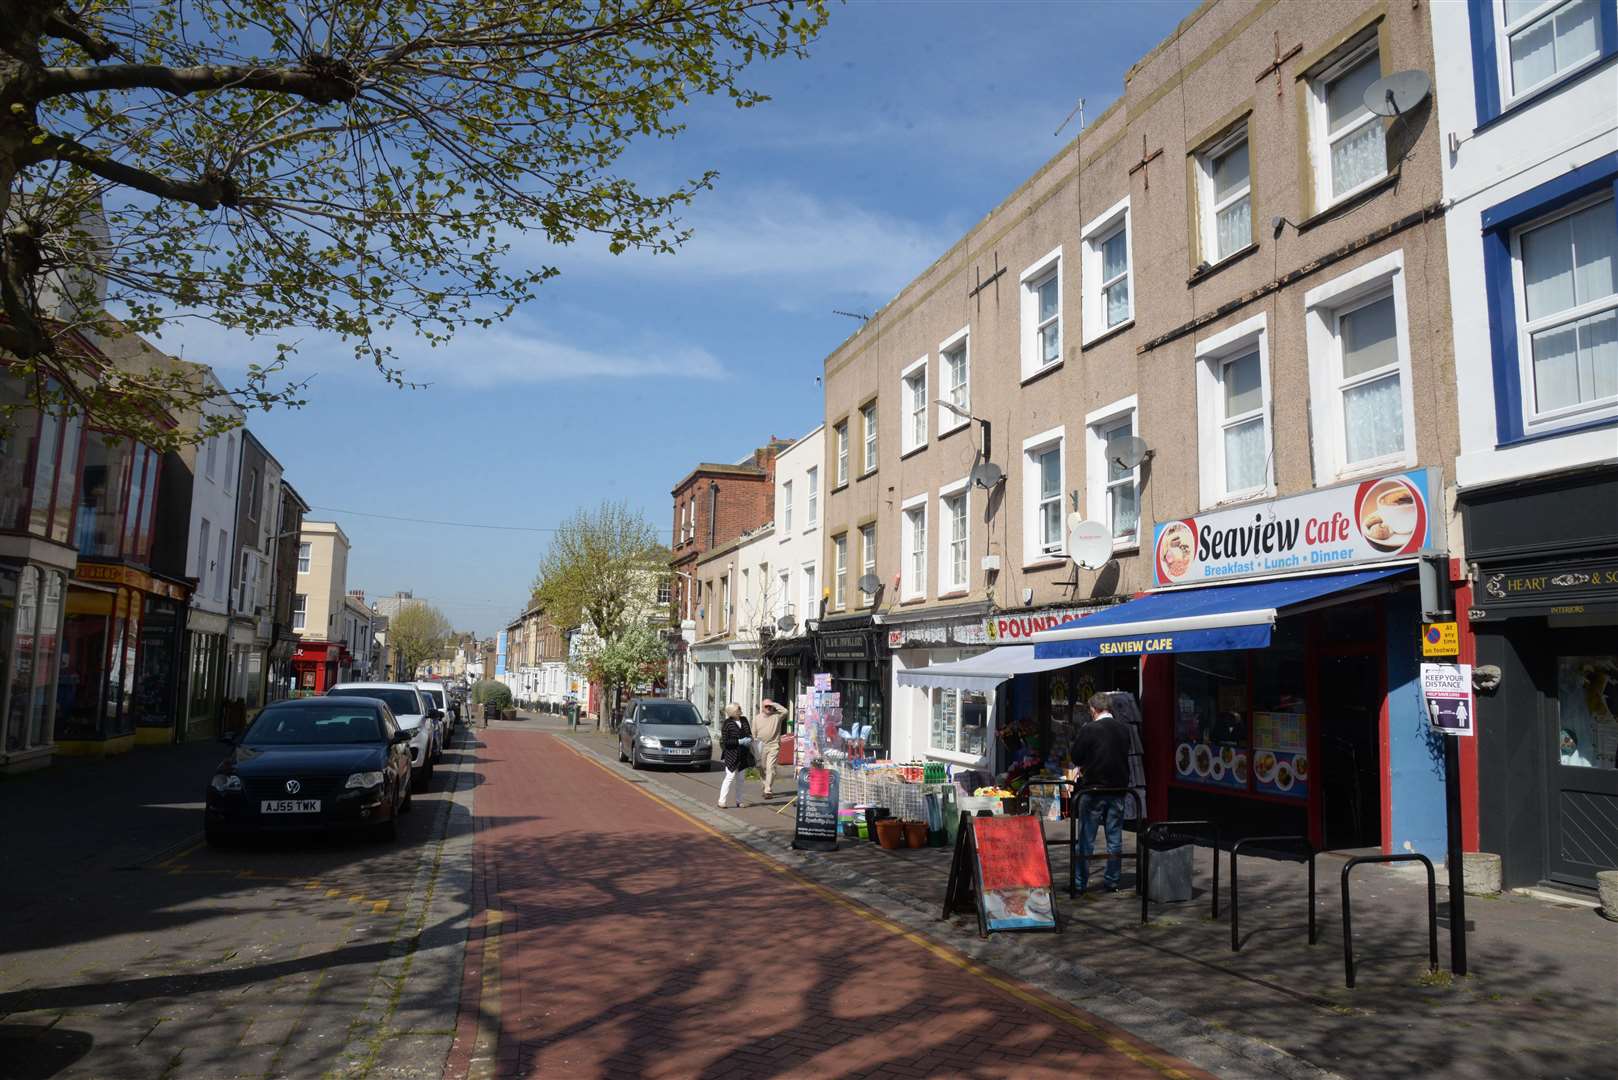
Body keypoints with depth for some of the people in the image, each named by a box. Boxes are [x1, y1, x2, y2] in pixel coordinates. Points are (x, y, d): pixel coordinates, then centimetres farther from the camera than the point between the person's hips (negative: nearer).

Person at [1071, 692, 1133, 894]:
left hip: (1093, 789, -4)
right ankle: (1112, 881, 18)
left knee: (1086, 839, 5)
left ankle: (1080, 883, 10)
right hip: (1118, 788, 4)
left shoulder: (1088, 730, -14)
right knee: (1115, 838, 12)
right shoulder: (1124, 729, 1)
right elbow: (1124, 755, 11)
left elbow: (1076, 757, -8)